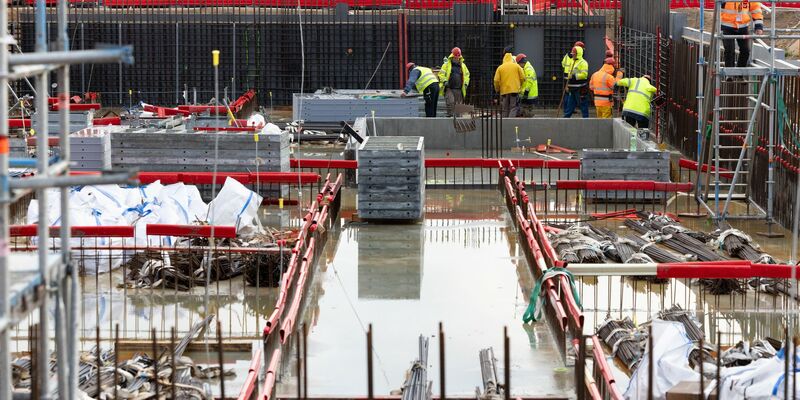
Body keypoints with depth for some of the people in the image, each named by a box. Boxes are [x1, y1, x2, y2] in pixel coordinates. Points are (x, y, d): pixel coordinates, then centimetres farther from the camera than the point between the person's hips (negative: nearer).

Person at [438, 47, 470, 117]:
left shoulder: (463, 66, 16)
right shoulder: (446, 65, 5)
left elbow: (466, 75, 24)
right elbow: (441, 74, 2)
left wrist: (466, 83, 10)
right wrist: (444, 81, -13)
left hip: (459, 89, 4)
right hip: (449, 88, -4)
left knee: (458, 104, 3)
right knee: (450, 102, -19)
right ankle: (450, 114, -17)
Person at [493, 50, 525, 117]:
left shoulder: (500, 68, 3)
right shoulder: (517, 66, 2)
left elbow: (496, 80, -1)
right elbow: (522, 78, 1)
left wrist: (497, 89, 15)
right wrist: (519, 85, 19)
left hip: (504, 91, 1)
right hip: (514, 90, -1)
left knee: (505, 109, 9)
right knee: (514, 108, -1)